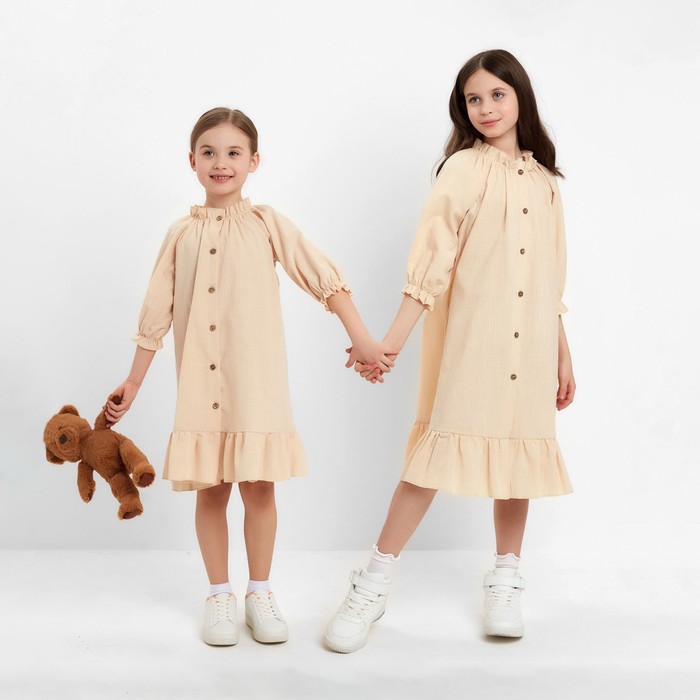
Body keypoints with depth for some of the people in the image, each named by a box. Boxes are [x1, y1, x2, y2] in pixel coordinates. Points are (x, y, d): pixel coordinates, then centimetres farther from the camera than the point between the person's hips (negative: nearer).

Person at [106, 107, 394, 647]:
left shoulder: (266, 223, 1)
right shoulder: (183, 233, 6)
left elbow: (324, 277, -3)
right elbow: (156, 314, 9)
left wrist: (361, 337, -11)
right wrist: (132, 384, 10)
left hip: (257, 384, -1)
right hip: (200, 387, 2)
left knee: (259, 488, 4)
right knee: (210, 490, 8)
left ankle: (260, 593, 22)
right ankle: (220, 596, 23)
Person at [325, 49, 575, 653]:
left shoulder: (543, 180, 12)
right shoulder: (464, 169, -3)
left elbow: (552, 277, 16)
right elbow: (431, 262, -11)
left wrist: (563, 351, 15)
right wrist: (392, 341, -18)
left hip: (529, 345, 5)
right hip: (468, 338, -5)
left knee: (521, 451, 7)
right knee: (440, 450, -5)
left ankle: (505, 582, 23)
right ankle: (374, 586, 6)